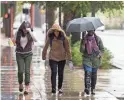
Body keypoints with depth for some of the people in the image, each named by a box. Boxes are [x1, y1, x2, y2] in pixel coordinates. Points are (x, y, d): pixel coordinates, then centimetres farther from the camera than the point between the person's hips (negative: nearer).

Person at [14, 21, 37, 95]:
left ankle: (27, 88, -4)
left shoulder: (30, 33, -4)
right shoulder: (17, 34, -5)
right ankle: (20, 83, 23)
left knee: (27, 71, -8)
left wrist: (29, 31, -18)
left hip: (28, 54, 0)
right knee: (20, 71, -7)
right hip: (19, 55, 0)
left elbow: (35, 40, -15)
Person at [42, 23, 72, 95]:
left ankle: (60, 88, 28)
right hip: (53, 58, 0)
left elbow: (67, 48, -4)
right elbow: (46, 47, 9)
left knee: (60, 73, 9)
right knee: (54, 72, -12)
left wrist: (69, 58, -8)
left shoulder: (63, 37, -6)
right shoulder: (50, 38, -2)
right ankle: (53, 89, -11)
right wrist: (44, 56, 14)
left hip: (62, 58, 0)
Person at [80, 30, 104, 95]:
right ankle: (87, 88, -29)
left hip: (96, 60, 1)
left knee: (94, 74, 8)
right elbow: (81, 50, -2)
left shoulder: (98, 39, 3)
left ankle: (93, 89, 19)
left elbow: (102, 49, 7)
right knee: (88, 73, -18)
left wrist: (99, 55, -11)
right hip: (87, 59, -1)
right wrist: (83, 43, -19)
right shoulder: (84, 39, 2)